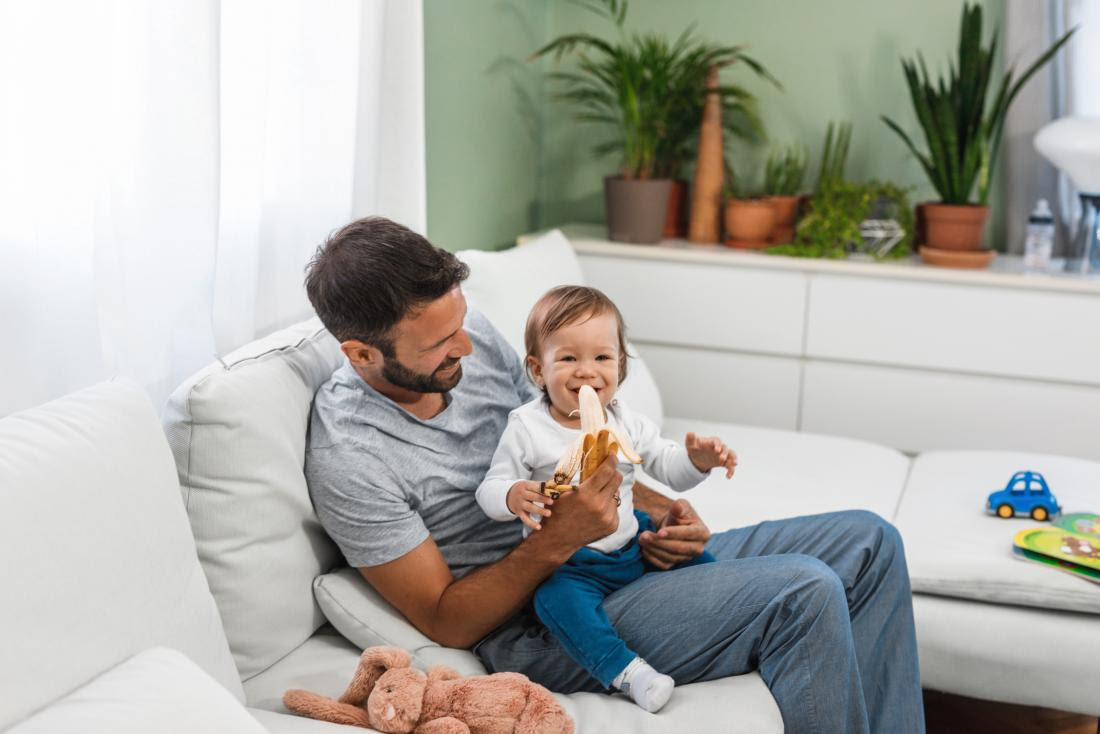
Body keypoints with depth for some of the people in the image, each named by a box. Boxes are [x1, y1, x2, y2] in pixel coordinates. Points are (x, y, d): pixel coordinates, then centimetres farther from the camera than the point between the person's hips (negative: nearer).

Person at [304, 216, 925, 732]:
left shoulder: (469, 332, 1)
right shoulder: (349, 459, -20)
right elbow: (448, 623, -15)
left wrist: (654, 508, -2)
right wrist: (556, 541, -27)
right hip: (545, 631, -8)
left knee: (869, 542, 2)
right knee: (804, 593, -25)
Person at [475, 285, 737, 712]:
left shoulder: (626, 423, 3)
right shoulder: (526, 428, -11)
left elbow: (667, 466, 10)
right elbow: (490, 488, -11)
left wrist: (698, 459, -12)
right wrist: (513, 496, -35)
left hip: (631, 544, 5)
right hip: (568, 562, -5)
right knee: (557, 597, -34)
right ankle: (624, 670, -35)